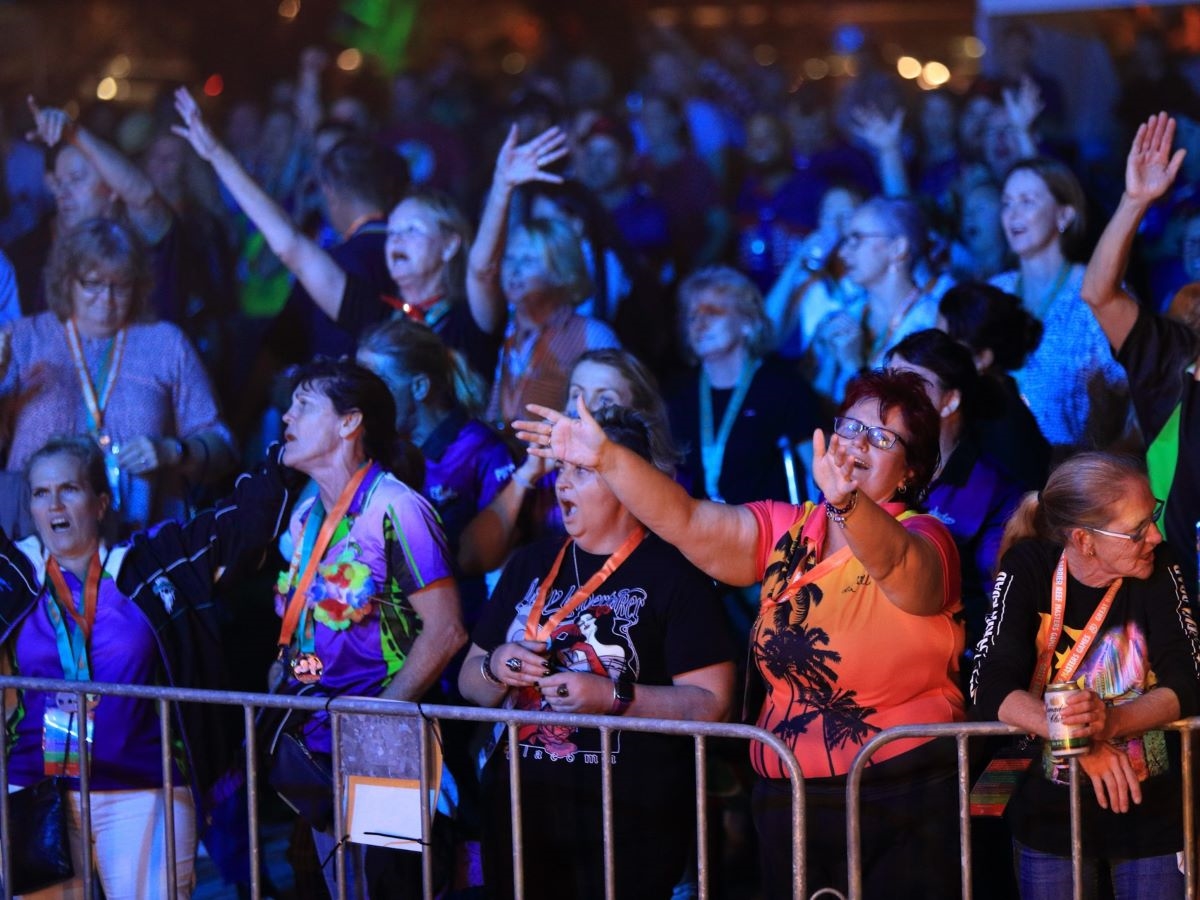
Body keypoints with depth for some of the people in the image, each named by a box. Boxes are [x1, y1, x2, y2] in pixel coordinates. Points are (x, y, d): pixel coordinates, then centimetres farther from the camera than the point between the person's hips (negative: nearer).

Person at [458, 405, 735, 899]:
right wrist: (496, 667, -4)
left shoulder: (672, 572, -6)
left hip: (628, 824, -5)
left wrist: (613, 697, -20)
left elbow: (712, 702, -11)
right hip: (520, 811, 5)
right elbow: (470, 682, 18)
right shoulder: (530, 564, 13)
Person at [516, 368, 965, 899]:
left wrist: (846, 501, -53)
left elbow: (893, 557, -31)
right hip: (788, 800, 5)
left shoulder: (923, 540, -7)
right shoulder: (785, 531, 10)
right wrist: (605, 458, -14)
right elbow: (687, 522, 0)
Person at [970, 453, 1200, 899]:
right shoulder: (1029, 569, -12)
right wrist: (1081, 739, -33)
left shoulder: (1157, 570, -10)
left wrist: (1112, 722, -34)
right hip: (1051, 809, 0)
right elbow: (991, 687, -19)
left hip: (1152, 808, 0)